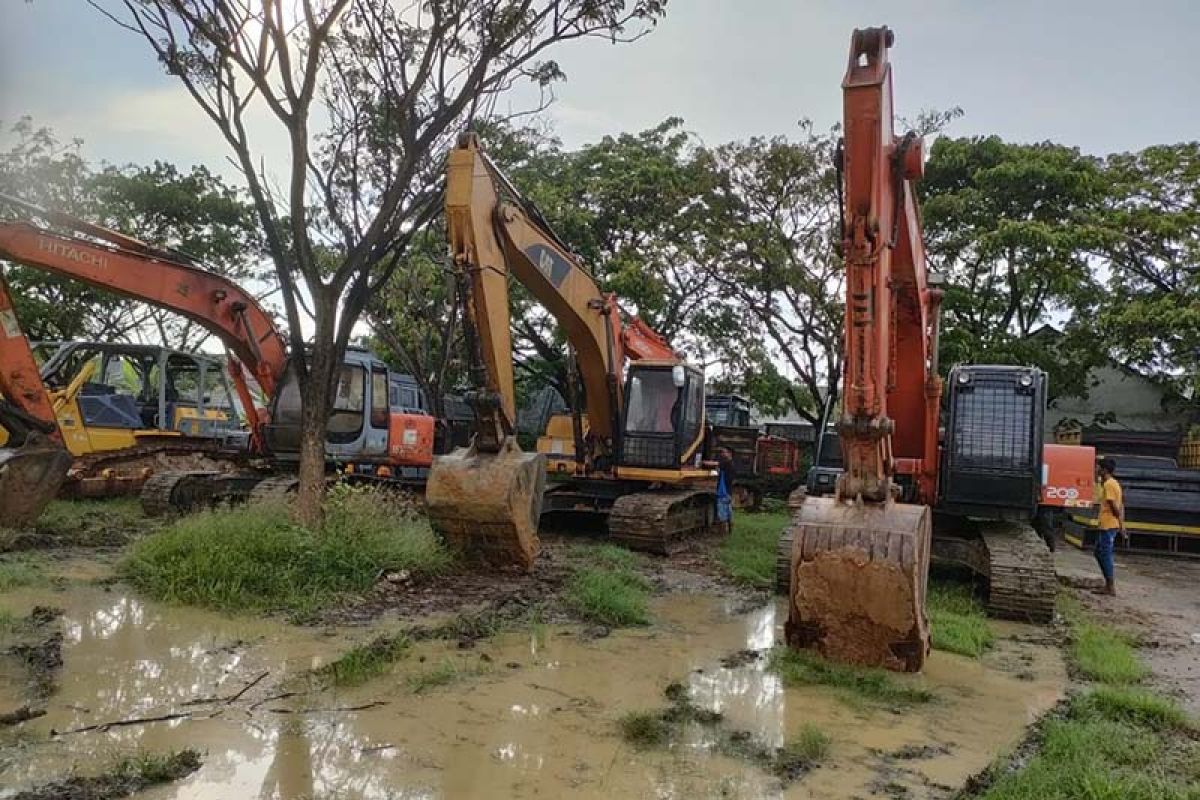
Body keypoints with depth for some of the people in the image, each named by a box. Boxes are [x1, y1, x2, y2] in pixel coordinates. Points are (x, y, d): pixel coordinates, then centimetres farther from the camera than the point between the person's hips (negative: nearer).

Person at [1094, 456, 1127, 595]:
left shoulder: (1109, 484, -16)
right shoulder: (1111, 483, 15)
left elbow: (1115, 506, -19)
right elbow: (1120, 506, 17)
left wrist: (1121, 526, -13)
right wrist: (1121, 526, 16)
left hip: (1108, 526, -10)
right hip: (1105, 525, 10)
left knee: (1105, 555, -3)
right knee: (1100, 553, 15)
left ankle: (1111, 587, 3)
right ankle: (1109, 584, 20)